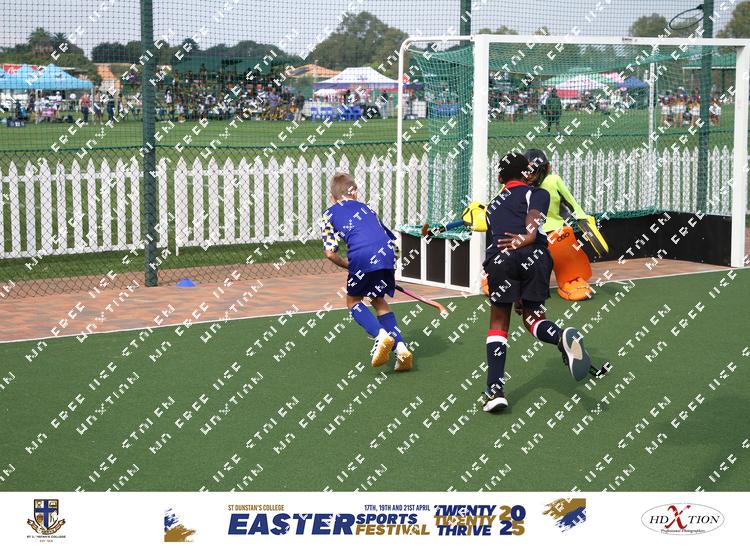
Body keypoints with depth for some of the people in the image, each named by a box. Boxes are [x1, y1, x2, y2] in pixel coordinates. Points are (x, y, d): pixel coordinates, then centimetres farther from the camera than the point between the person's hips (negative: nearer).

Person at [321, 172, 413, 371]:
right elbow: (391, 238, 28)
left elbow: (330, 253, 7)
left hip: (364, 257, -4)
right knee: (378, 301, 23)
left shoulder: (330, 213, 19)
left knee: (353, 301, 18)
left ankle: (381, 335, -7)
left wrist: (348, 265, 24)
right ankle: (400, 347, 8)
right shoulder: (366, 208, 32)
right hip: (387, 253, 4)